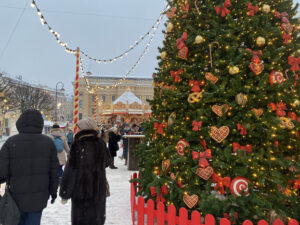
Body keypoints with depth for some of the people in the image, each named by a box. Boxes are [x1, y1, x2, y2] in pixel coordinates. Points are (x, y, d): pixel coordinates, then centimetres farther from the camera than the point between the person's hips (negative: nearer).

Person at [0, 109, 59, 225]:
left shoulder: (11, 142, -11)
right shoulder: (48, 142, -5)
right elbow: (53, 171, -1)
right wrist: (53, 191, 12)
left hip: (18, 197, -1)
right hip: (39, 197, 1)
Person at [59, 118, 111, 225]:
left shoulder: (78, 146, -14)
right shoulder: (101, 144, 1)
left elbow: (71, 170, -13)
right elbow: (107, 162, 17)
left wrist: (64, 194, -7)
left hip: (81, 192, -4)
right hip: (99, 191, 5)